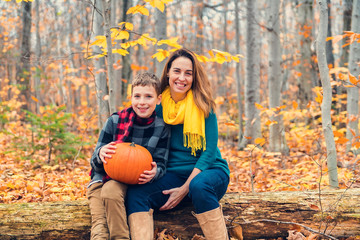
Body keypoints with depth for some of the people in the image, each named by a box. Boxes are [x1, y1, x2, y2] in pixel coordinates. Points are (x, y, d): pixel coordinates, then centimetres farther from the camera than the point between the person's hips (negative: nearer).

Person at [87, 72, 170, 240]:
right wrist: (100, 154, -25)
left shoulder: (161, 129, -2)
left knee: (111, 190, -34)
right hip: (103, 180, 1)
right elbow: (95, 163, 0)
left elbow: (161, 165, 2)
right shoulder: (114, 121, -3)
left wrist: (154, 173, -23)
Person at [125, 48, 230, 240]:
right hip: (173, 174, 3)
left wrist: (185, 188, -16)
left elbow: (210, 151, -8)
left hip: (208, 171, -3)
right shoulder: (159, 106, 5)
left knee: (199, 185, -38)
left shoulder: (202, 105, -3)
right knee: (135, 193, -24)